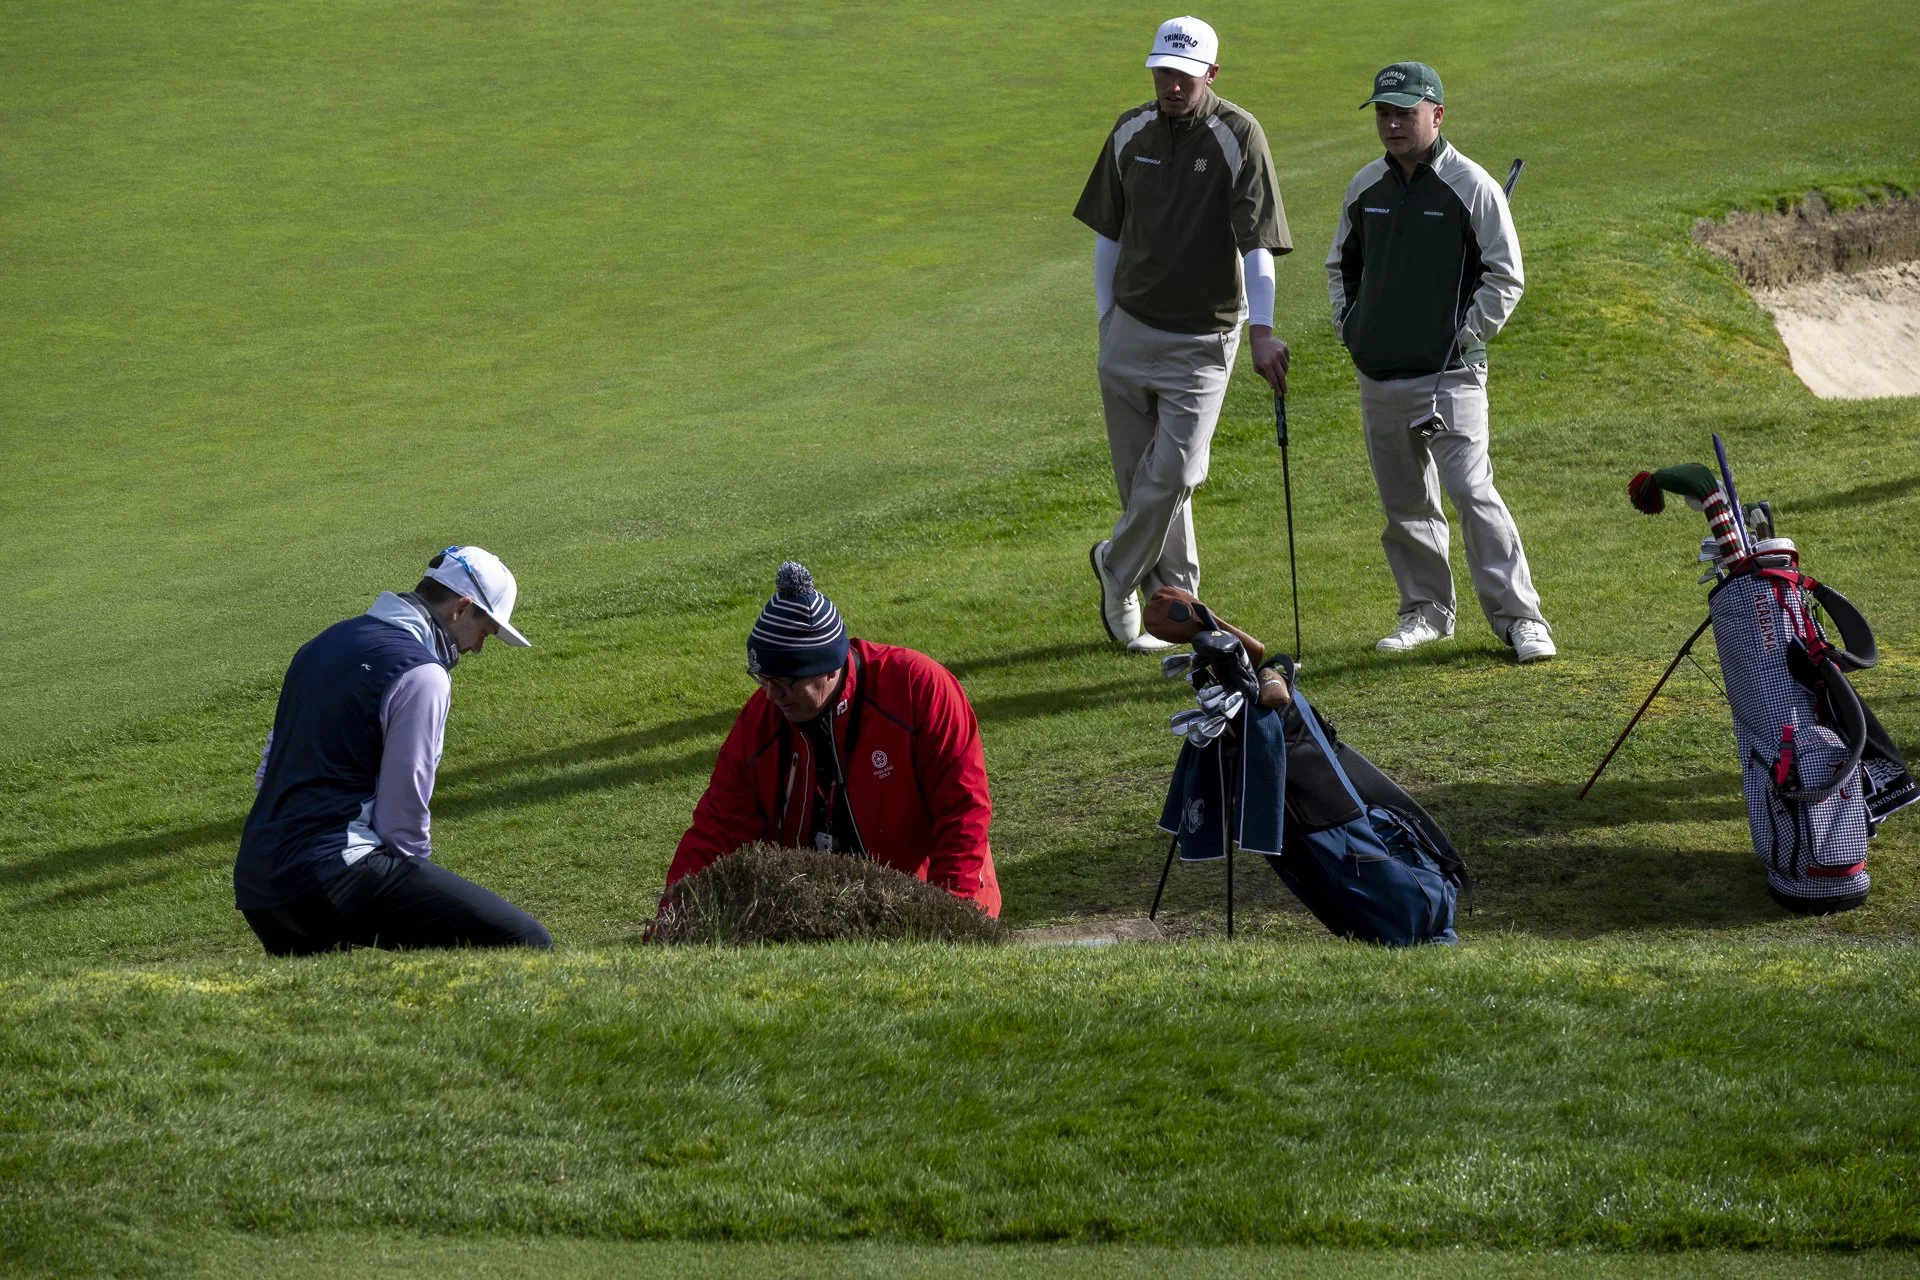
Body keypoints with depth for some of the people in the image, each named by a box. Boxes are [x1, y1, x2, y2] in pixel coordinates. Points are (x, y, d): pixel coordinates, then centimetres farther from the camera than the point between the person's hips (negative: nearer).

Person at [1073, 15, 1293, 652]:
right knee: (1141, 476, 8)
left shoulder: (1238, 136, -12)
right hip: (1129, 330, 4)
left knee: (1172, 474, -11)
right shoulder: (1131, 132, 3)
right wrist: (1107, 319, 11)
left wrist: (1261, 329, -28)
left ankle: (1117, 569, 12)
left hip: (1201, 339, -4)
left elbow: (1258, 242, -18)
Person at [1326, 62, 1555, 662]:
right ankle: (1426, 610, 23)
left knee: (1473, 493, -13)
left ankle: (1520, 618, -10)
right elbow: (1341, 264, 24)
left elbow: (1506, 276, -4)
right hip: (1377, 378, 6)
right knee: (1404, 504, 11)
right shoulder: (1365, 187, 10)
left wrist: (1464, 337, -9)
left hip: (1449, 376, -6)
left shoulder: (1472, 187, -7)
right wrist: (1349, 326, 12)